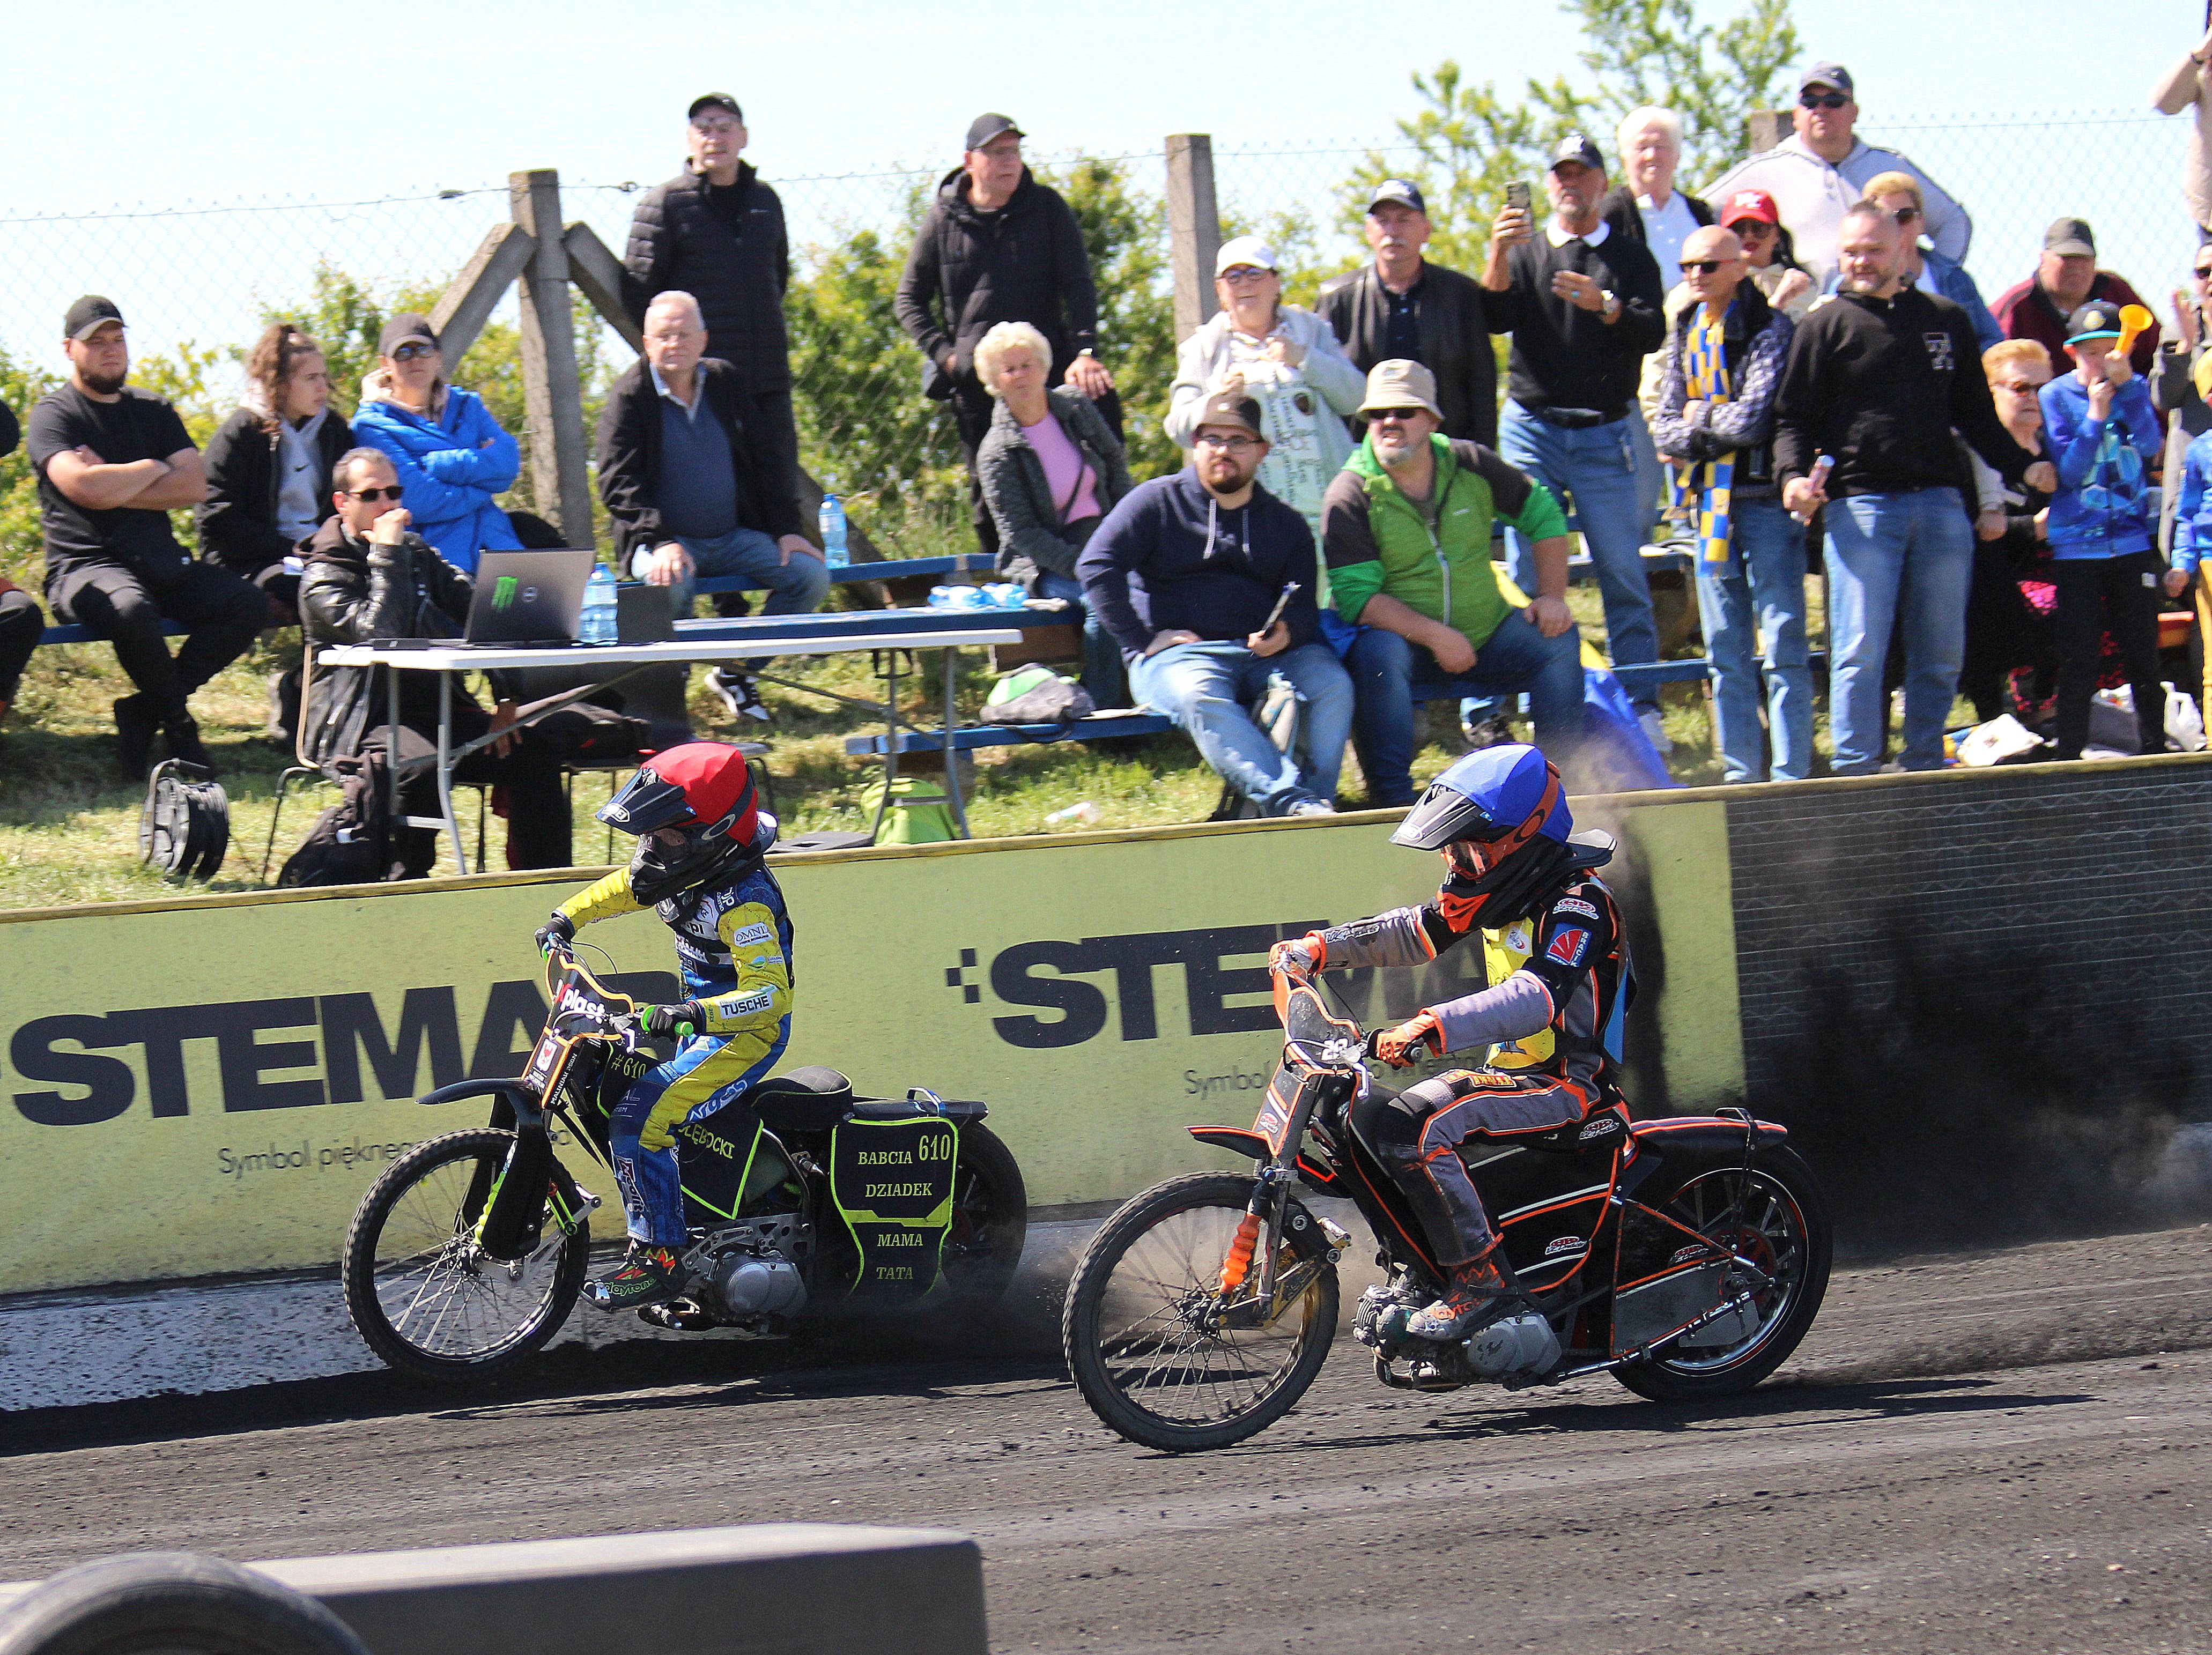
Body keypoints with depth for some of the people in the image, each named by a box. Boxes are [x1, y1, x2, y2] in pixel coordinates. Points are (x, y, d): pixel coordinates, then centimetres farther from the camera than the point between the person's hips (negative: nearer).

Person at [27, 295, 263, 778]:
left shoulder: (152, 411, 19)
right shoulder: (54, 413, 1)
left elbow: (194, 486, 4)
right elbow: (83, 487, -18)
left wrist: (115, 487, -7)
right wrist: (154, 470, -2)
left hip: (158, 560, 6)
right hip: (84, 565, -6)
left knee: (249, 605, -17)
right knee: (132, 609, -40)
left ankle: (145, 711, -8)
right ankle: (177, 722, -12)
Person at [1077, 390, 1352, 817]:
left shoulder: (1286, 524, 21)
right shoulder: (1157, 502, 9)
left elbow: (1305, 607, 15)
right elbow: (1096, 566, -2)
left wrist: (1288, 632, -11)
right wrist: (1142, 639, -9)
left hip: (1264, 653, 4)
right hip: (1177, 653, -4)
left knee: (1332, 684, -26)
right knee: (1200, 697, -39)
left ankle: (1316, 799, -37)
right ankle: (1289, 800, -53)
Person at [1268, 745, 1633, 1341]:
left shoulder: (1578, 901, -20)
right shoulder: (1504, 893, 10)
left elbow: (1537, 998, -36)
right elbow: (1415, 932, 21)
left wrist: (1432, 1028, -48)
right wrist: (1318, 948, 9)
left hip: (1567, 1084, -10)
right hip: (1510, 1068, 10)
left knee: (1416, 1125, -28)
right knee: (1365, 1113, 10)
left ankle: (1480, 1281, -24)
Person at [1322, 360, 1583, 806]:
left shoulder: (1471, 466, 0)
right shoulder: (1351, 495, -10)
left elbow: (1543, 515, 13)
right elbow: (1356, 597, -17)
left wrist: (1551, 596, 1)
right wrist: (1434, 636, -25)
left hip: (1487, 636, 4)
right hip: (1405, 639, -4)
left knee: (1559, 641, -16)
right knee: (1375, 654, -35)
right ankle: (1392, 799, -30)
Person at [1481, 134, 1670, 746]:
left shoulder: (1630, 258, 9)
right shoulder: (1524, 252, 12)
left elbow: (1653, 333, -5)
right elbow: (1495, 317, -4)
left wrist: (1604, 305, -24)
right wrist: (1498, 254, -21)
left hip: (1604, 435, -1)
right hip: (1531, 429, 1)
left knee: (1623, 575, -3)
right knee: (1532, 575, -2)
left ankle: (1641, 709, 0)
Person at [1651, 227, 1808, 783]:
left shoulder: (1771, 330, -5)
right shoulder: (1684, 336, 15)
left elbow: (1752, 419, -16)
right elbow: (1665, 430, 8)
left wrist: (1699, 420, -1)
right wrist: (1717, 431, -7)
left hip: (1764, 500, -7)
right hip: (1709, 504, 7)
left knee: (1782, 644, -8)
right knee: (1725, 651, 8)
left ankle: (1791, 773, -8)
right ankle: (1740, 773, 11)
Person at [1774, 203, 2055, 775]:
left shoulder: (1945, 321, 16)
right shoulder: (1826, 327, 5)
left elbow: (1976, 412, 22)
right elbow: (1794, 417, 3)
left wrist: (2023, 467, 10)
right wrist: (1793, 475, -15)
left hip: (1939, 502, 4)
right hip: (1859, 504, -4)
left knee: (1941, 652, 5)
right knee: (1860, 651, -9)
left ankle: (1926, 766, 13)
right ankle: (1855, 775, -7)